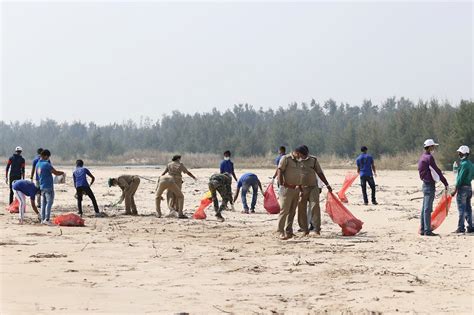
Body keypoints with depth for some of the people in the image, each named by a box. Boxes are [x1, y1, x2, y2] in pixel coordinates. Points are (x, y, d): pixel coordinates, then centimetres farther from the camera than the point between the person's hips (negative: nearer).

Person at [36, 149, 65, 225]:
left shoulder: (38, 164, 11)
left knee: (43, 203, 10)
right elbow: (55, 172, -15)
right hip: (48, 186, -8)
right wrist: (62, 173, 5)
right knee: (49, 202, -7)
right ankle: (47, 219, -13)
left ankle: (43, 219, 11)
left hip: (42, 187, 8)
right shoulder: (46, 164, -16)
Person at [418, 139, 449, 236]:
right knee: (428, 209, -8)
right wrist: (445, 183, -8)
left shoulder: (422, 157, 14)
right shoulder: (429, 157, -15)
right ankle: (427, 231, -7)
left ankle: (423, 229, 17)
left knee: (424, 208, 12)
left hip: (425, 184, 10)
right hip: (430, 185, -10)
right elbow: (437, 171, -14)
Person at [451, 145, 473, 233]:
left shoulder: (464, 164, -17)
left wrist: (455, 190, -17)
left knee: (462, 209, -5)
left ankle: (461, 227, -4)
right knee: (468, 208, 11)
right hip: (469, 187, 9)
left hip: (462, 187, -9)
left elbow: (460, 178, -19)